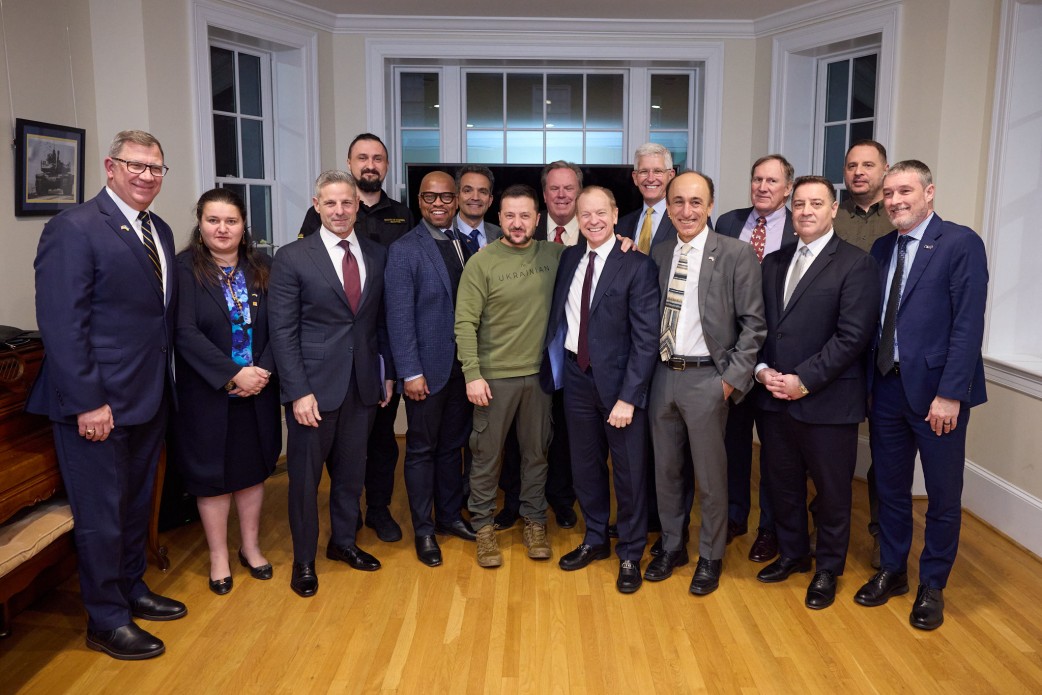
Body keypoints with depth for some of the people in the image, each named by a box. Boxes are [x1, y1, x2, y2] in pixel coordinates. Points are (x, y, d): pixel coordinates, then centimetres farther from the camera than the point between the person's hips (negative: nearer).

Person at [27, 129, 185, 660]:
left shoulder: (159, 231, 10)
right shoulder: (74, 228, -13)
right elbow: (62, 324, -18)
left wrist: (167, 383, 7)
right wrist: (87, 402, -21)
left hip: (149, 398, 8)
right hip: (98, 404, -8)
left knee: (136, 503, 21)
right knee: (100, 515, 6)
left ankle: (131, 590, 39)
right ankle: (106, 622, 22)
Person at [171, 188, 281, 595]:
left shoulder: (261, 267, 3)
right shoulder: (185, 268, -8)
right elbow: (185, 332, -16)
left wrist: (263, 370, -14)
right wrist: (233, 375, -20)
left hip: (258, 391, 3)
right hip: (207, 394, -3)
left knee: (252, 469, 14)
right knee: (212, 473, 8)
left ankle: (251, 546, 31)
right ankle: (219, 557, 25)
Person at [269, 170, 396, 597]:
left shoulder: (377, 256, 5)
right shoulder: (292, 258, -7)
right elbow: (282, 331, -10)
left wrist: (388, 373, 8)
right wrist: (299, 392, -15)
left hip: (363, 385, 4)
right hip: (314, 386, -4)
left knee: (351, 470, 17)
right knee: (305, 475, 9)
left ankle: (343, 541, 37)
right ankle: (303, 560, 27)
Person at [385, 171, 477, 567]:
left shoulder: (466, 246, 7)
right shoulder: (404, 250, -8)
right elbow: (399, 316, -12)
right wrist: (411, 372, -16)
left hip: (463, 366, 5)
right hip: (428, 368, -5)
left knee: (452, 445, 17)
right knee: (422, 449, 7)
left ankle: (449, 516, 32)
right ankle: (423, 530, 20)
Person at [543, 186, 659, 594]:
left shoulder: (637, 266, -10)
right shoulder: (569, 259, 7)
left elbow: (646, 338, -13)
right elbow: (557, 318, 10)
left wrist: (628, 396, -17)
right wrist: (554, 369, -2)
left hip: (618, 381, -5)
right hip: (576, 377, 5)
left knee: (628, 472, 7)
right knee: (585, 467, 16)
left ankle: (630, 554, 25)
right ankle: (595, 540, 36)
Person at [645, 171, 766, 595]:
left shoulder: (736, 254, -7)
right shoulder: (658, 254, 7)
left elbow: (753, 323, -7)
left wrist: (733, 377, -11)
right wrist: (647, 368, 2)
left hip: (707, 378, -4)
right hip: (663, 374, 5)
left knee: (710, 474, 7)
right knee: (665, 468, 15)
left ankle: (710, 557, 26)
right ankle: (671, 546, 33)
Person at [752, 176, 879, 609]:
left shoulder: (855, 264, -8)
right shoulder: (774, 263, 11)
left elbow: (853, 336, -15)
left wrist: (804, 380, -17)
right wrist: (762, 369, -5)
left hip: (827, 401, -5)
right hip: (775, 397, 5)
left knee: (831, 489, 10)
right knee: (782, 482, 17)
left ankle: (828, 569, 29)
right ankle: (792, 553, 38)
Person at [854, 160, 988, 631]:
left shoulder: (961, 243, -8)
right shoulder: (882, 248, 10)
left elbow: (968, 324, -14)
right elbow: (873, 321, 9)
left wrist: (950, 393, -19)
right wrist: (867, 381, 3)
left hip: (936, 389, -5)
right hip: (887, 385, 5)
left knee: (943, 496, 10)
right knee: (890, 488, 16)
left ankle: (932, 586, 28)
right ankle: (892, 571, 34)